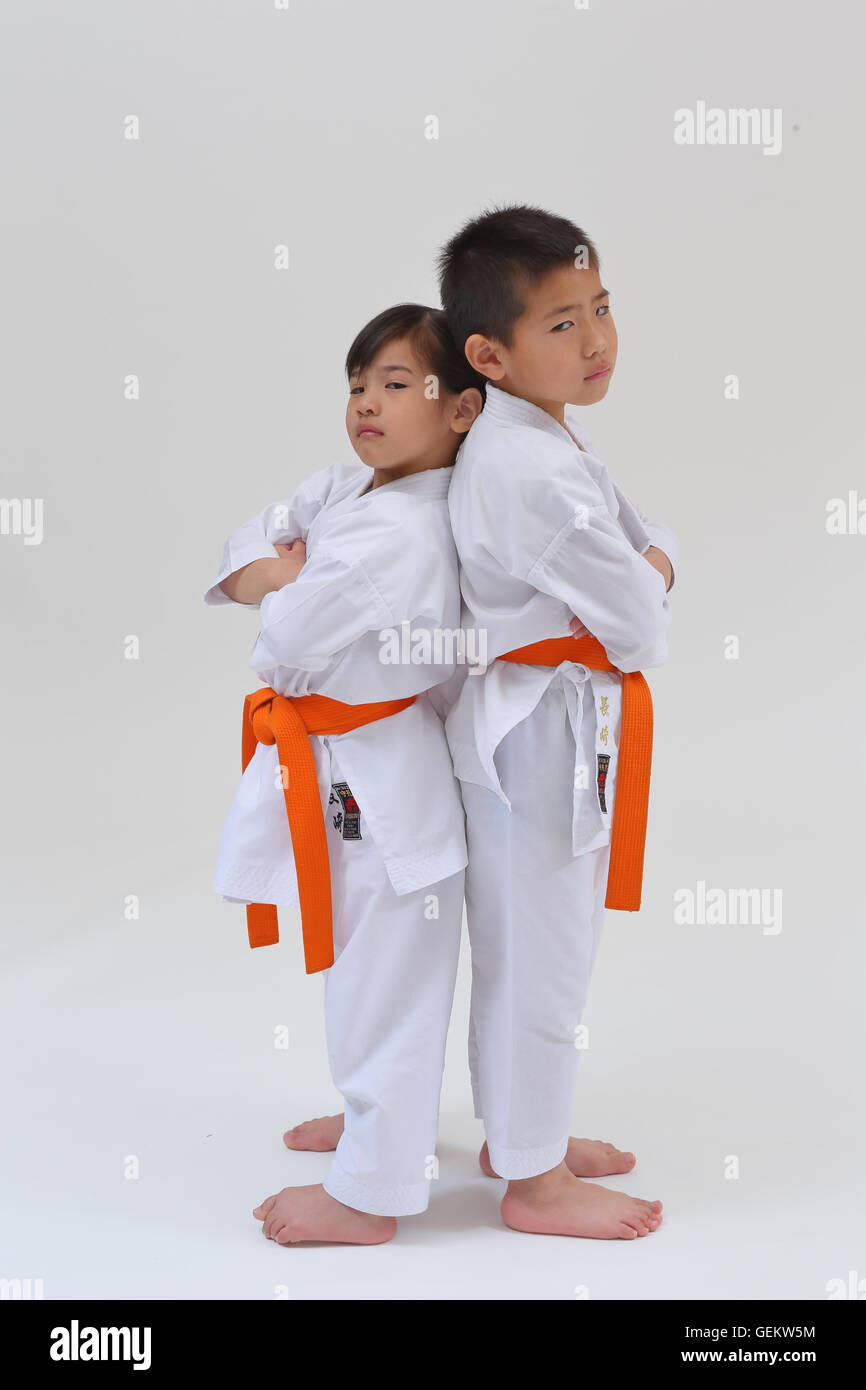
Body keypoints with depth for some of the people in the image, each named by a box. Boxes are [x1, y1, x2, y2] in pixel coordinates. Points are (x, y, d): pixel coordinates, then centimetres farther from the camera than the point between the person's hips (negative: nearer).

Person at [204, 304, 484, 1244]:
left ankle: (369, 1194, 17)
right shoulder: (346, 489, 5)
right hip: (344, 773, 10)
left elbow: (294, 638, -27)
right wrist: (277, 575, -13)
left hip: (382, 785, -10)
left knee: (382, 987, 3)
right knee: (362, 968, 26)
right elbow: (249, 545, 10)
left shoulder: (400, 535, -26)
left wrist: (280, 589, -4)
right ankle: (374, 1118, 47)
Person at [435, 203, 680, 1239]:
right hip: (541, 735, -10)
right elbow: (637, 624, -23)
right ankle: (532, 1180, 21)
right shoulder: (528, 470, -25)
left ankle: (517, 1131, 40)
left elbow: (653, 543, 12)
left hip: (550, 732, 10)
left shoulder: (542, 440, 8)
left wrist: (641, 570, -8)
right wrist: (641, 599, -2)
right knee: (538, 960, 4)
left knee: (527, 950, 22)